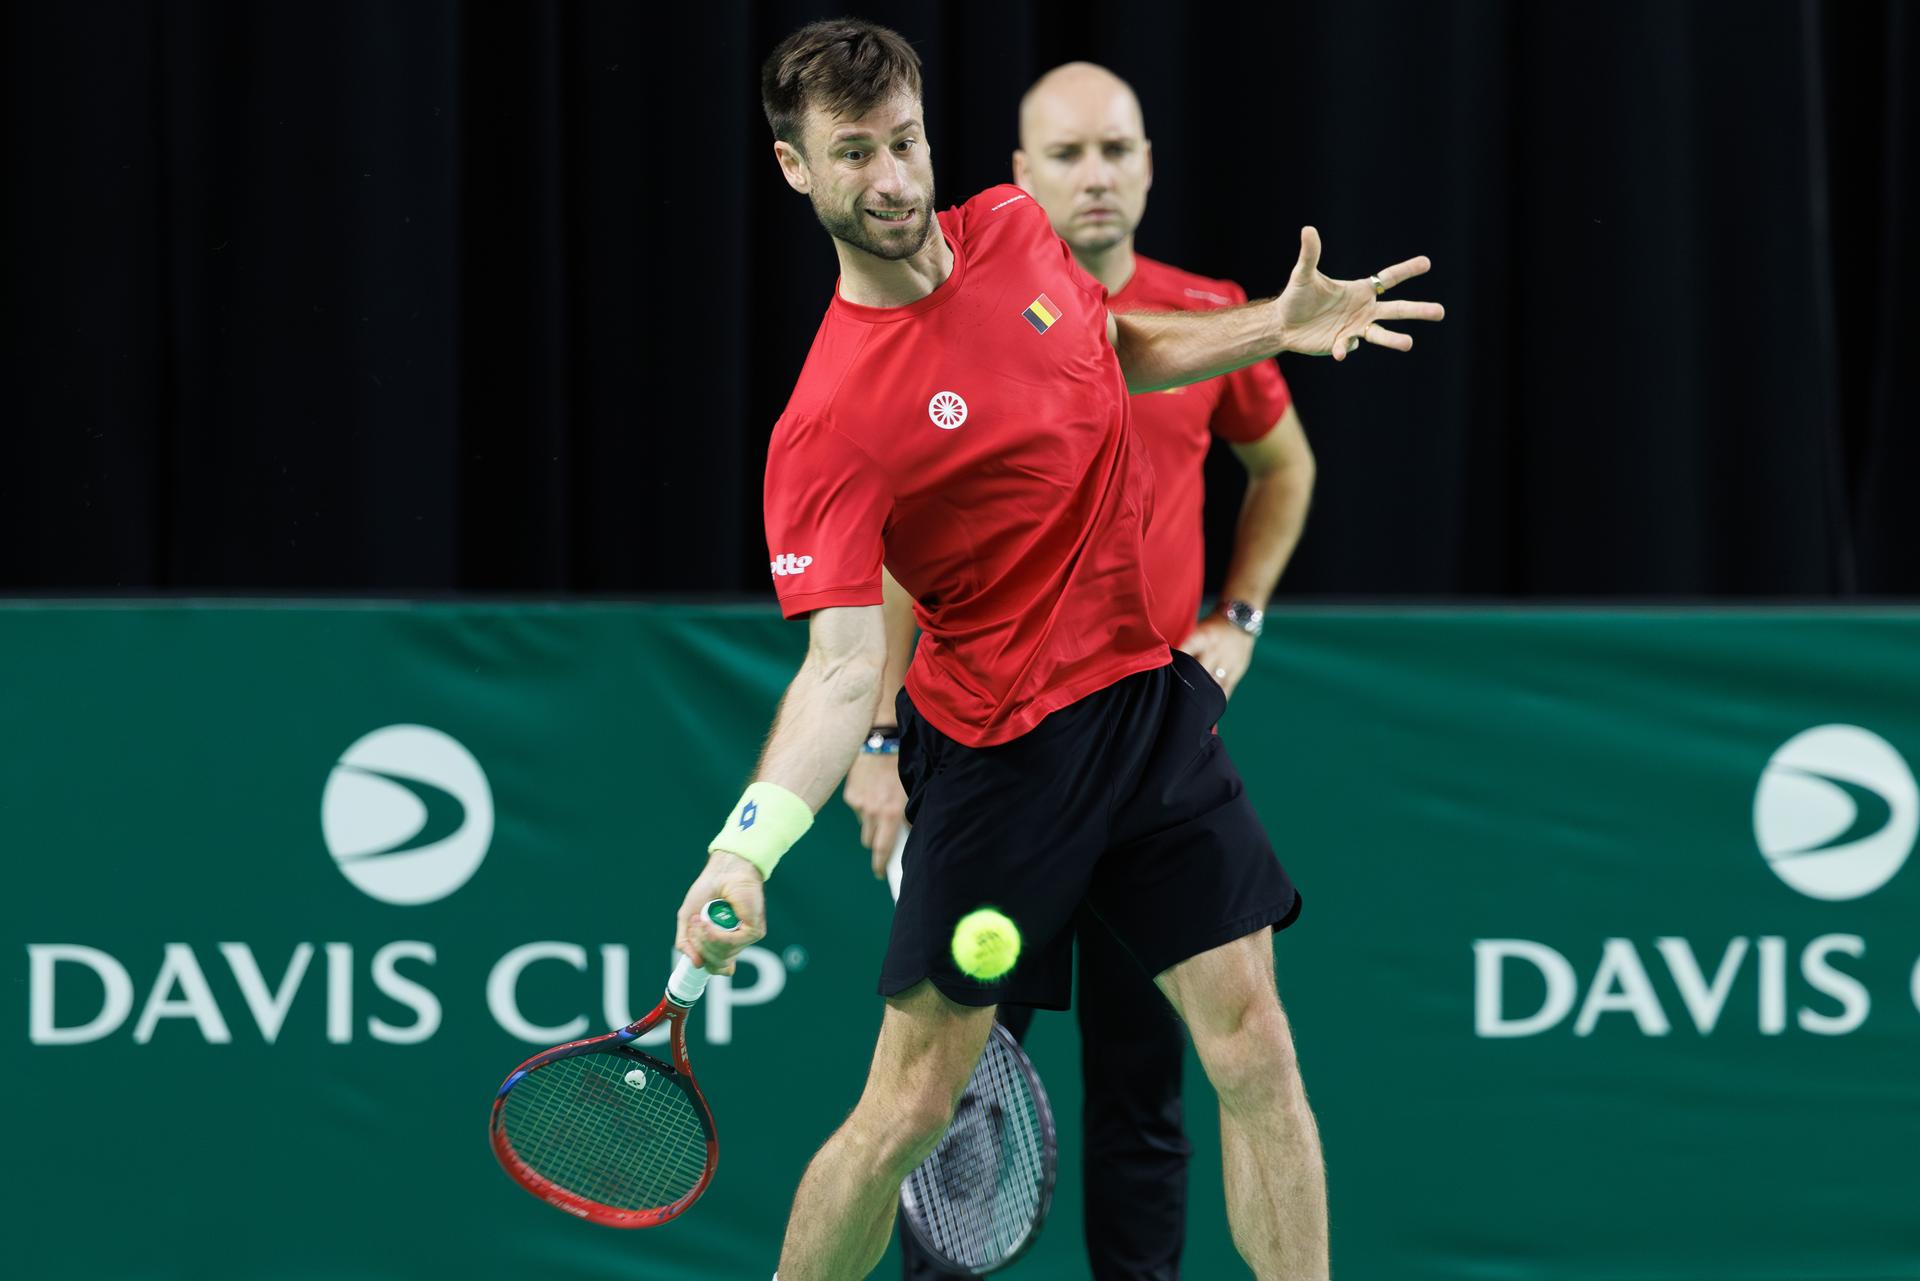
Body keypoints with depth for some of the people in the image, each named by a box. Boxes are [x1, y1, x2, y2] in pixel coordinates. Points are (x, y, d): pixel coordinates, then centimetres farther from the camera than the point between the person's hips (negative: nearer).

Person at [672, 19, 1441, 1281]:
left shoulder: (1014, 230, 0)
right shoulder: (832, 422, -21)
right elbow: (843, 665, -26)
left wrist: (1279, 326, 9)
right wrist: (745, 846, -41)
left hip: (1152, 692, 6)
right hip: (1002, 743, -5)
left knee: (1255, 1055, -1)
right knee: (910, 1105, -3)